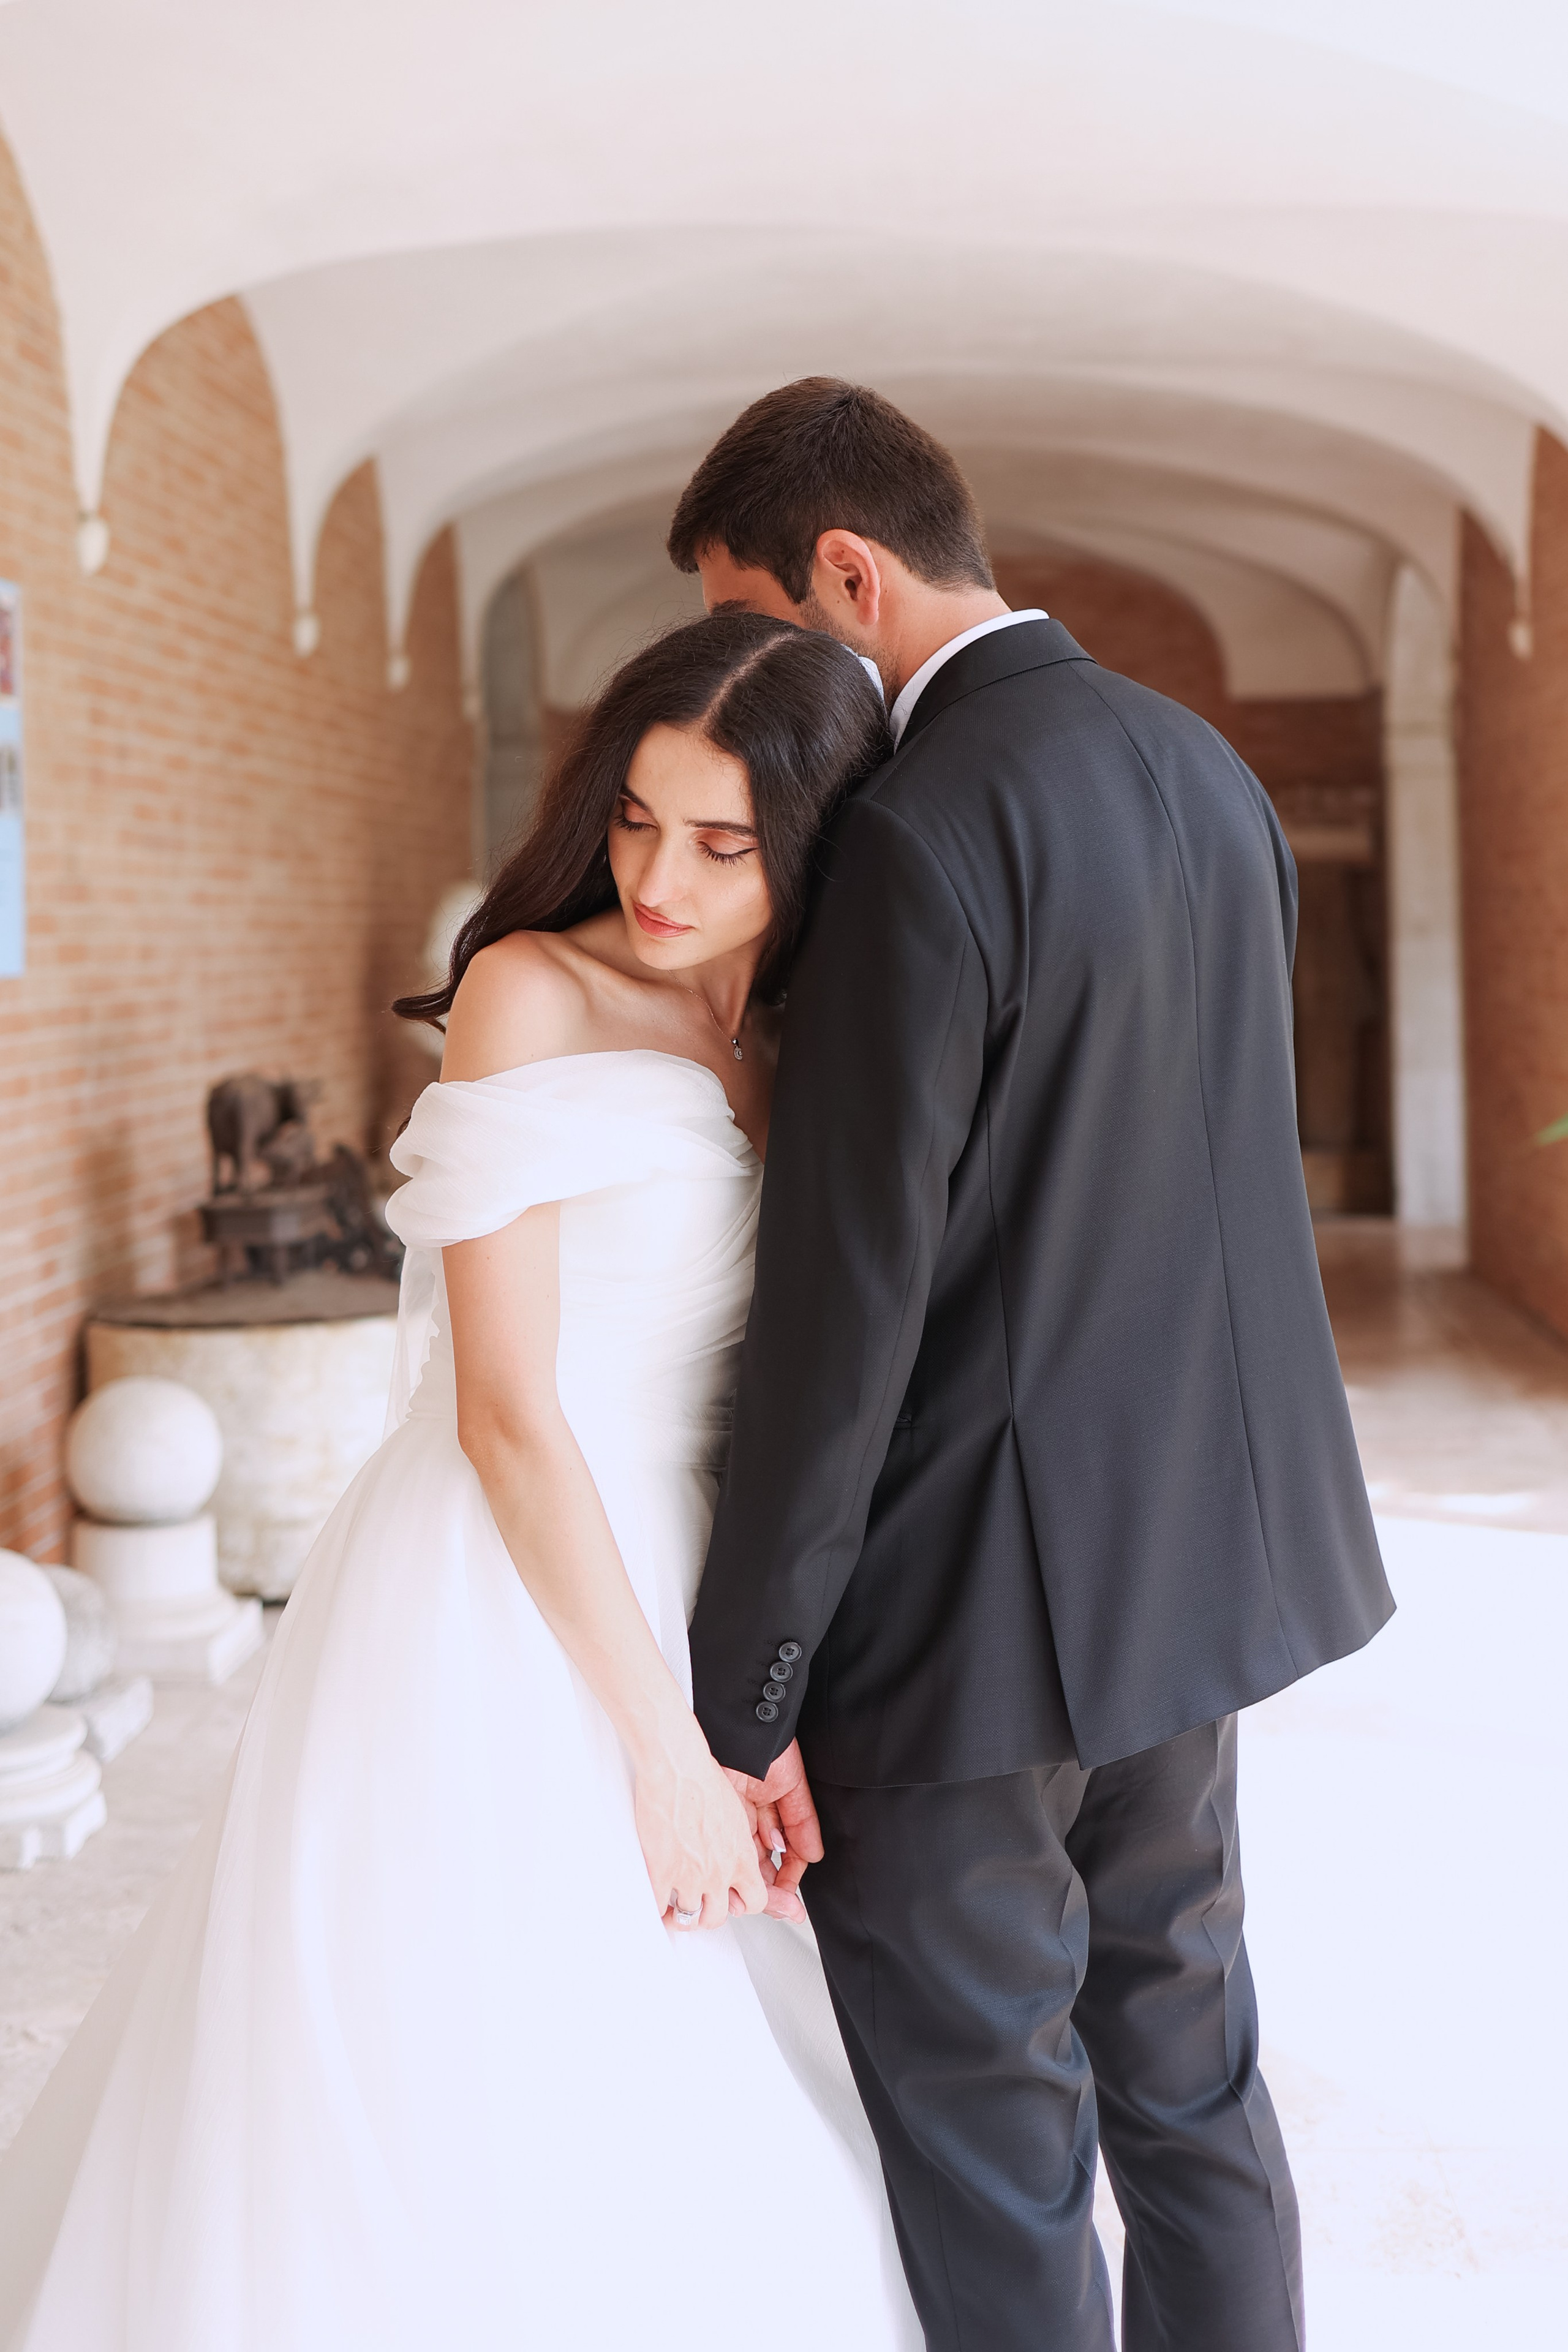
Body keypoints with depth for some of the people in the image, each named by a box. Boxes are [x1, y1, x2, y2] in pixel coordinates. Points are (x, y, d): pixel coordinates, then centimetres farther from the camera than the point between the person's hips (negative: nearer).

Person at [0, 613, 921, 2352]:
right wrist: (662, 1741, -14)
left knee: (687, 2147, 15)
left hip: (678, 1604, 7)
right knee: (465, 2133, 2)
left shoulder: (780, 1050, 11)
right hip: (499, 1632, -7)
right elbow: (507, 1410, -15)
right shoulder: (532, 991, -10)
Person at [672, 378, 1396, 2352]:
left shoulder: (920, 832, -20)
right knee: (1181, 2057, 22)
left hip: (975, 1594, -9)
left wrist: (738, 1700, -16)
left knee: (981, 2141, 6)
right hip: (1196, 1545, 9)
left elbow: (847, 1302, -22)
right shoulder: (1204, 769, 8)